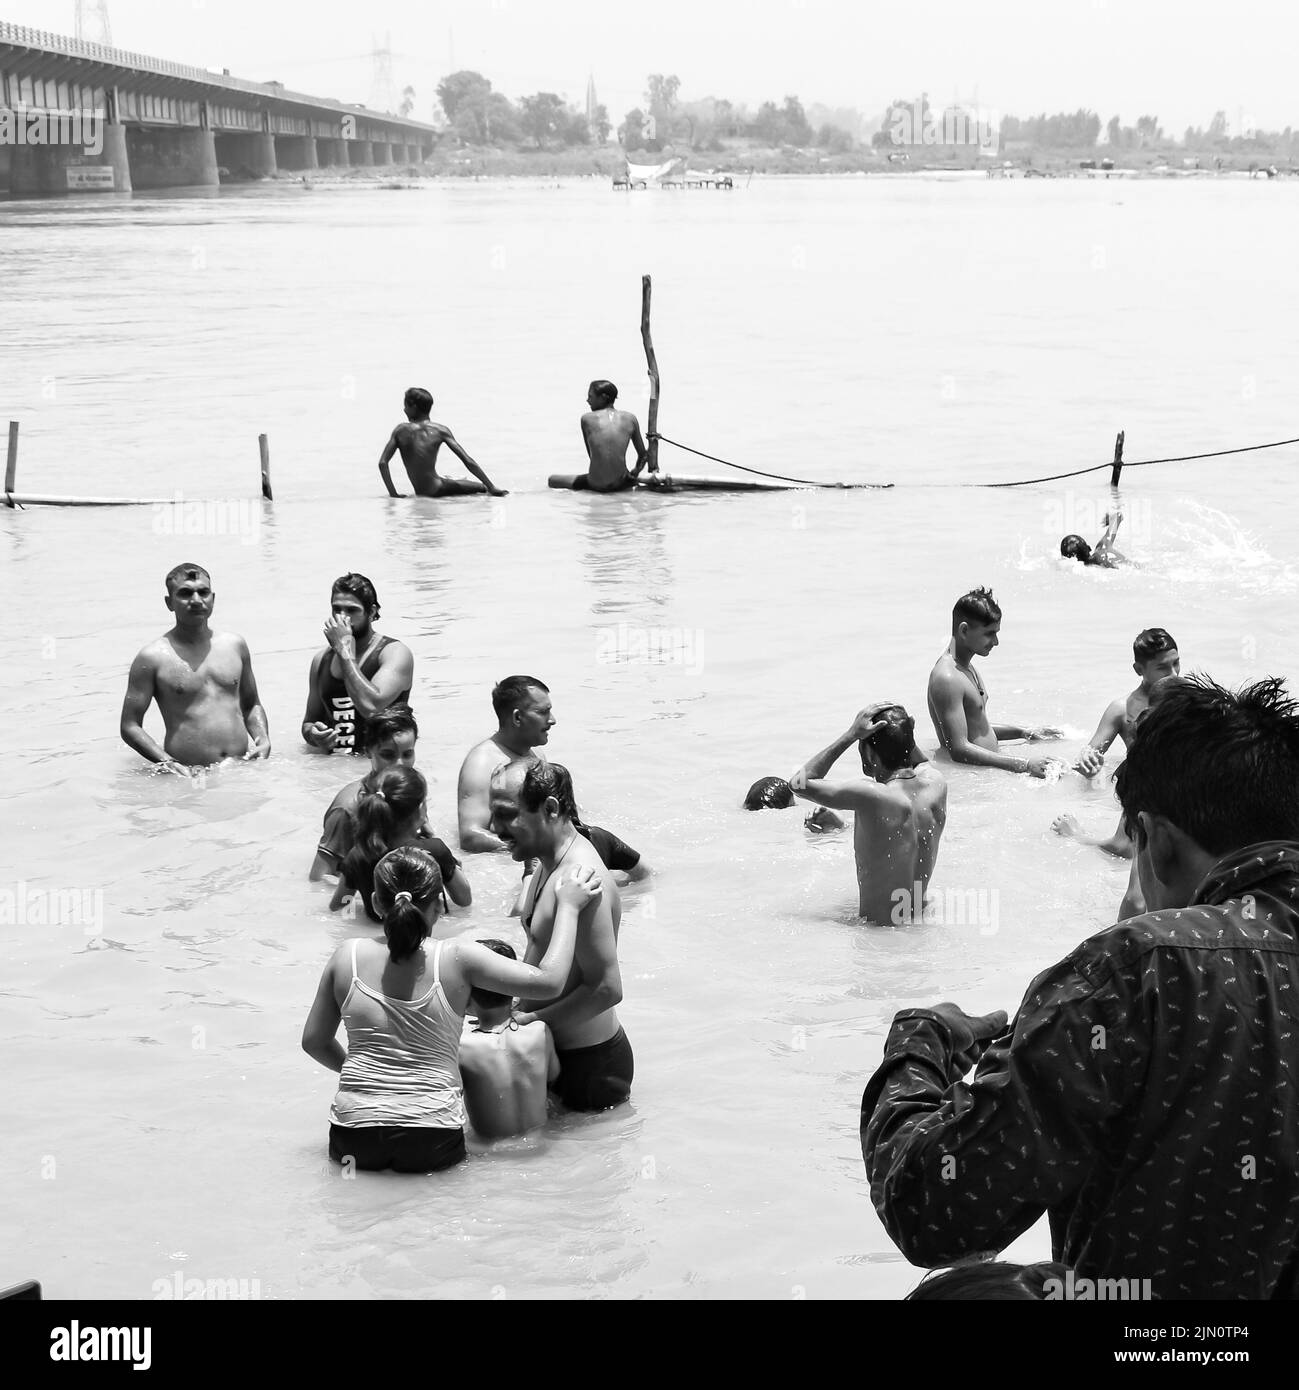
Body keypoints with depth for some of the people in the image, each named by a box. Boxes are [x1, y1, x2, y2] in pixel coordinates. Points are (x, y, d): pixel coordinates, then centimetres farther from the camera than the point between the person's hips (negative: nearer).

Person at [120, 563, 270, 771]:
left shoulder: (235, 645, 14)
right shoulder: (152, 657, 0)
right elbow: (129, 726, 1)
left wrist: (263, 739, 7)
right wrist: (166, 761, -12)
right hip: (189, 775, -3)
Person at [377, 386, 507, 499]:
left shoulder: (401, 430, 0)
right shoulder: (440, 430, -5)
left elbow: (382, 463, -7)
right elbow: (468, 461, -8)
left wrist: (393, 493, -3)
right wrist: (491, 487, -4)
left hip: (420, 492, 4)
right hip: (436, 490, -3)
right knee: (481, 487, 21)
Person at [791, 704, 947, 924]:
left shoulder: (872, 797, -27)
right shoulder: (936, 783, -8)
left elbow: (799, 783, -16)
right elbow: (921, 762, 20)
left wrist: (851, 735, -18)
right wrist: (901, 731, -2)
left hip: (877, 930, -8)